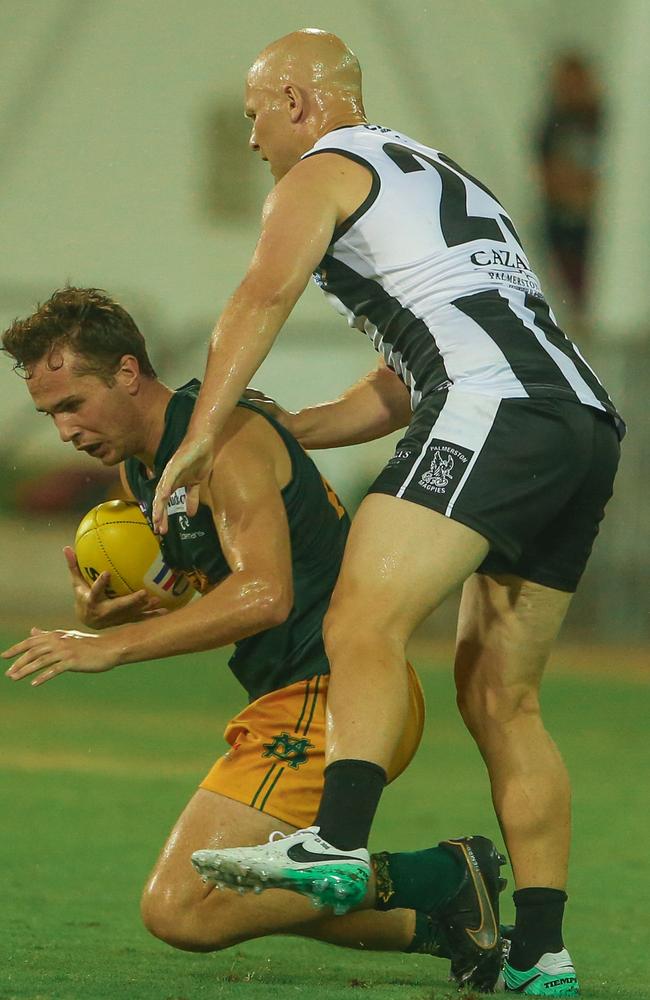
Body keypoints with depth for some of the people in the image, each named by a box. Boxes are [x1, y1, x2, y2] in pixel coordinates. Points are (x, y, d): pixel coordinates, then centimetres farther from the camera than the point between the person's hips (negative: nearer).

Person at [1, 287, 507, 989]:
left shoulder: (226, 437, -16)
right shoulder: (139, 468, 14)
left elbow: (264, 595, -29)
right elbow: (202, 602, 23)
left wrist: (113, 646, -28)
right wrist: (106, 612, 1)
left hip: (332, 698, -10)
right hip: (302, 700, 10)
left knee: (179, 910, -15)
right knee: (205, 896, 21)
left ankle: (430, 879, -10)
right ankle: (435, 924, 16)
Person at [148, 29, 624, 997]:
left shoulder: (323, 171, 11)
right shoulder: (442, 177, 37)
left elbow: (260, 301, -7)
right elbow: (399, 390, 38)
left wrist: (202, 438, -11)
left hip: (496, 409, -9)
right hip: (589, 422, 9)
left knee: (365, 623, -20)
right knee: (500, 698, 8)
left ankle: (338, 843, -40)